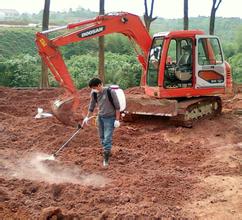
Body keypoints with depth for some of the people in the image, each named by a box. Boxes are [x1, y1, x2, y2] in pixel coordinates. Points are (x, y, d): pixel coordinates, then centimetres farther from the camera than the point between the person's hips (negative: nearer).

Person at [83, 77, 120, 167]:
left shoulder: (110, 92, -20)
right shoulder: (94, 93, -4)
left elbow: (117, 107, -14)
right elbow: (91, 106, 10)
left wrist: (117, 120, -14)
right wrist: (87, 117, 7)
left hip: (110, 118, -6)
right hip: (100, 117, 6)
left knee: (107, 138, -8)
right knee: (102, 137, 12)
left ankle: (106, 158, -1)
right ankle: (106, 152, 31)